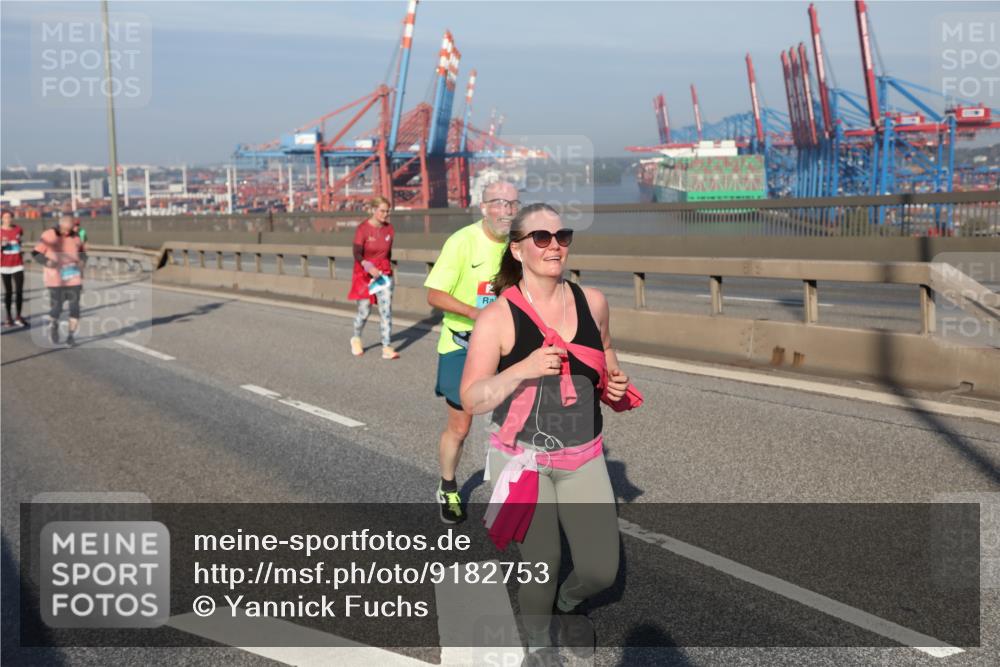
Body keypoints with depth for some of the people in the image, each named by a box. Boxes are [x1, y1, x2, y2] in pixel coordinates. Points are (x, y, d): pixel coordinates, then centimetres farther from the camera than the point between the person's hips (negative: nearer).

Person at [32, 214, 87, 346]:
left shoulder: (75, 237, 4)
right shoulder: (48, 235, -6)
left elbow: (82, 251, 18)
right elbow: (36, 253, -4)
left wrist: (82, 260, -3)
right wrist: (47, 262, -21)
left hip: (74, 278, 3)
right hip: (56, 279, -3)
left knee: (75, 307, 0)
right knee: (57, 307, -4)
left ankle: (71, 335, 12)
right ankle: (54, 324, 28)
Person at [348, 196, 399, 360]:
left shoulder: (389, 229, 1)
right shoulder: (363, 229, -13)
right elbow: (357, 254, -19)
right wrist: (369, 267, -34)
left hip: (384, 274, 3)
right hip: (364, 274, -3)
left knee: (386, 310, -6)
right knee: (364, 311, 5)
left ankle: (387, 348, -6)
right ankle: (356, 339, 33)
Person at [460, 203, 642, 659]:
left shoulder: (592, 302, -2)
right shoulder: (497, 317, -14)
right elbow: (472, 400, -14)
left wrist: (616, 384, -3)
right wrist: (524, 369, -28)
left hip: (583, 458, 4)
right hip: (522, 458, -3)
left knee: (602, 571, 3)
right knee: (541, 566, 3)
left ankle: (567, 602, 39)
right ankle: (537, 643, 35)